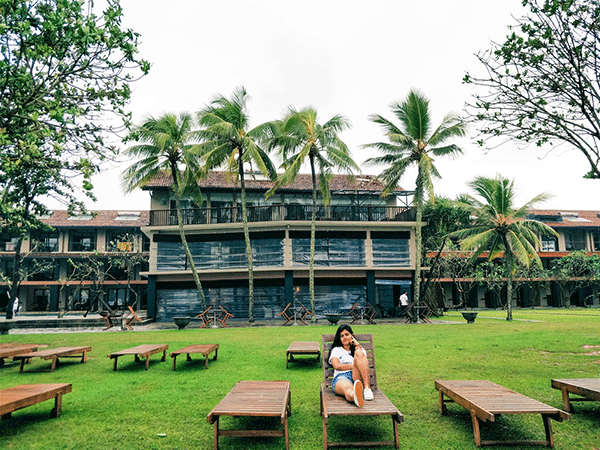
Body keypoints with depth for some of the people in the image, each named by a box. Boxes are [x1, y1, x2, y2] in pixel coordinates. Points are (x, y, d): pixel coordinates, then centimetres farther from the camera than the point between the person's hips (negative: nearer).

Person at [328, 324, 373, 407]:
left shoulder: (359, 348, 30)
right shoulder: (336, 350, 26)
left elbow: (363, 362, 8)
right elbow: (336, 366, 5)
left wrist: (358, 346, 8)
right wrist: (353, 366, -1)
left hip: (357, 377, 2)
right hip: (341, 377, -2)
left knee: (359, 352, -25)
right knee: (348, 389, -41)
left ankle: (367, 388, -42)